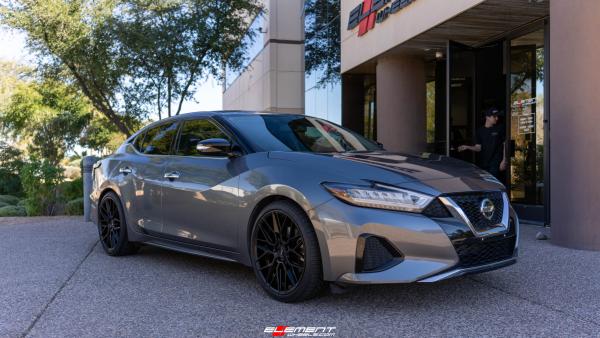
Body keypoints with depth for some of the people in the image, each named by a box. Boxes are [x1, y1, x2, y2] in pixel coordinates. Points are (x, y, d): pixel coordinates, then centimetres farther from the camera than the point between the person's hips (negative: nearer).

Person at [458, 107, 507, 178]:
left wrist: (504, 161, -5)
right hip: (483, 164, 4)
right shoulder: (480, 131, 8)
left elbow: (505, 145, 1)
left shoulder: (500, 129, 0)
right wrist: (467, 147, -11)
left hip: (495, 164, -4)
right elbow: (478, 148, 7)